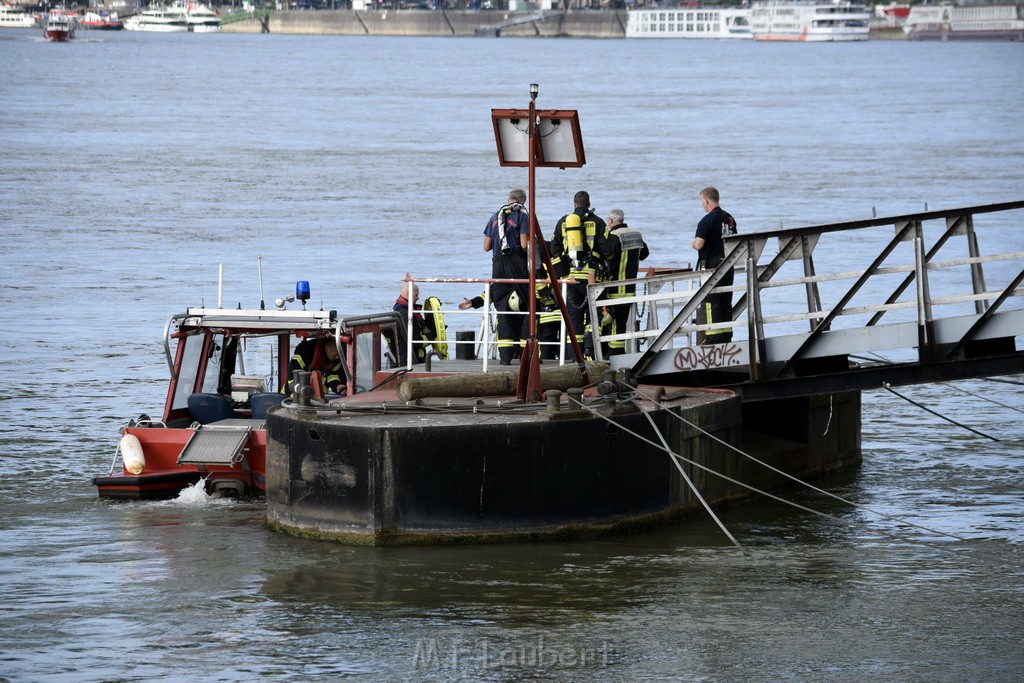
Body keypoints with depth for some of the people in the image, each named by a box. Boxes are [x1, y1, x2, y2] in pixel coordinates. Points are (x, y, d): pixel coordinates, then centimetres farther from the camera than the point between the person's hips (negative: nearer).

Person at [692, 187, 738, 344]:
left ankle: (714, 337, -10)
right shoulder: (730, 219, 9)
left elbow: (698, 244, -19)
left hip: (711, 265, -7)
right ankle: (727, 335, 12)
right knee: (726, 301, 11)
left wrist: (693, 243, 2)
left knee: (710, 302, -5)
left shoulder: (707, 220, -14)